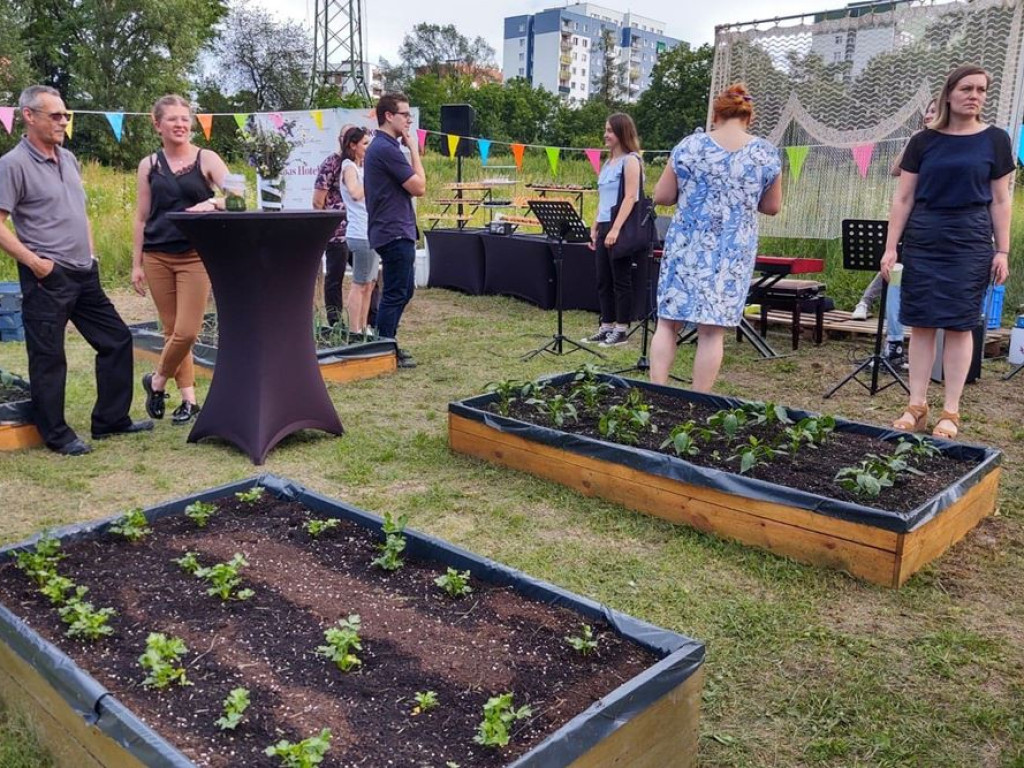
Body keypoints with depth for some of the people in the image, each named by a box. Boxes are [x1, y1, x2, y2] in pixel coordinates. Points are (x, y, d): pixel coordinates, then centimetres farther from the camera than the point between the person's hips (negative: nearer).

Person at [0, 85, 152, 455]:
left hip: (84, 275, 8)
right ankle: (56, 435, 13)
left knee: (117, 339, 11)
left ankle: (111, 420, 21)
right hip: (47, 279, -8)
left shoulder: (68, 159, 13)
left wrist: (90, 253, 13)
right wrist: (33, 261, -17)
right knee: (48, 358, 1)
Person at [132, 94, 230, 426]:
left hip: (196, 255, -2)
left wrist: (211, 204, -29)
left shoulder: (206, 159, 2)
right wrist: (136, 264, 5)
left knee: (187, 331, -8)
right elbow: (141, 218, 9)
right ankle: (189, 398, 17)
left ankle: (156, 382, 18)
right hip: (157, 256, 2)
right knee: (172, 330, 5)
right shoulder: (148, 165, 8)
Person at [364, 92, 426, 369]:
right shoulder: (386, 149, -17)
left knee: (404, 289, 18)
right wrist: (414, 150, -10)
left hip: (396, 232, 11)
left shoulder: (381, 147, 16)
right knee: (396, 294, -3)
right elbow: (419, 187, -16)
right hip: (394, 233, -11)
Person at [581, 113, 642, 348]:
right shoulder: (608, 163, 17)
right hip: (604, 227, 8)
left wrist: (615, 229, -23)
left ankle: (621, 330, 4)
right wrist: (595, 227, 16)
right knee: (603, 280, 9)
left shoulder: (630, 160, -7)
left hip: (620, 229, -8)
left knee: (621, 280, -2)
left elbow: (630, 197, -16)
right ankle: (606, 328, 16)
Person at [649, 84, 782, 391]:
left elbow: (661, 196, 2)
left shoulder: (688, 146, -2)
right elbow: (772, 207, 9)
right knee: (712, 331, 4)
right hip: (734, 253, 0)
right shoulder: (767, 154, 0)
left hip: (686, 247, 0)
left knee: (668, 322, 9)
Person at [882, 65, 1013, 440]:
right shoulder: (923, 141, 5)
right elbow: (903, 198, 5)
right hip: (922, 240, 1)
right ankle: (916, 407, 10)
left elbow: (1000, 200, 5)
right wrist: (891, 246, -1)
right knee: (921, 324, 2)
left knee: (959, 324, 0)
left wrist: (1002, 251, 0)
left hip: (970, 241, -1)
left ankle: (951, 412, 7)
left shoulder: (995, 140, 4)